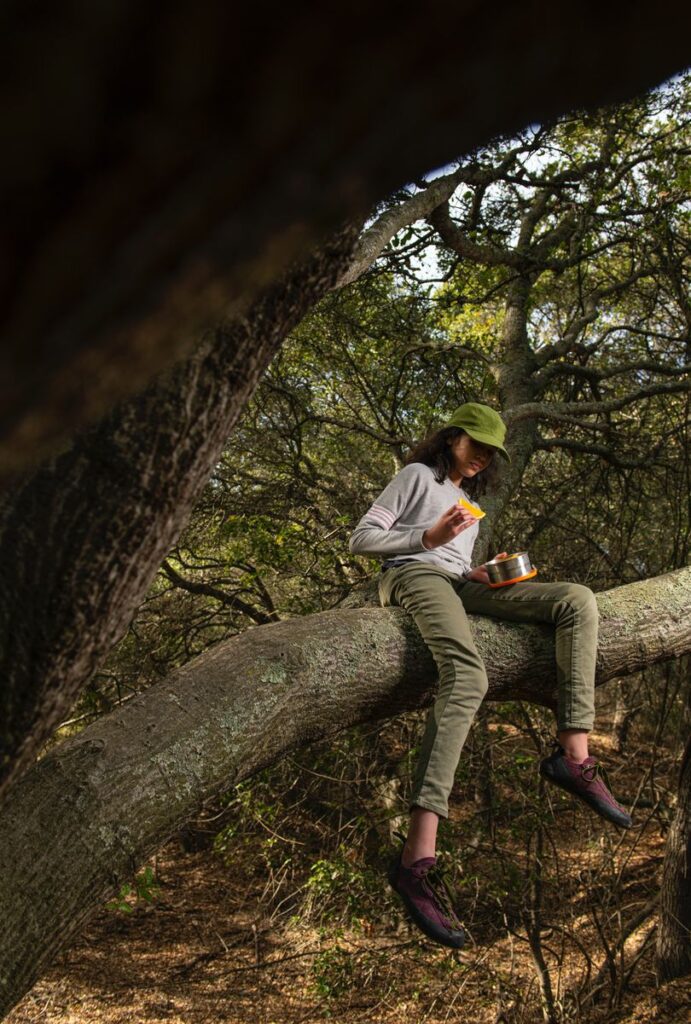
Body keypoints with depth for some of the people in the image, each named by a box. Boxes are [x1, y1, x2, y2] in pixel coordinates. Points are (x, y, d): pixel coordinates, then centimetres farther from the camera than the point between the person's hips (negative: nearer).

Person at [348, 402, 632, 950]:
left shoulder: (472, 500, 35)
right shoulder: (418, 476, 14)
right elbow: (361, 539, 4)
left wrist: (479, 574, 10)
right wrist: (428, 538, -8)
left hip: (458, 583, 7)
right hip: (414, 575, -7)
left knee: (577, 599, -15)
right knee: (468, 677, -37)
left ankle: (574, 754, -27)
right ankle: (418, 857, -48)